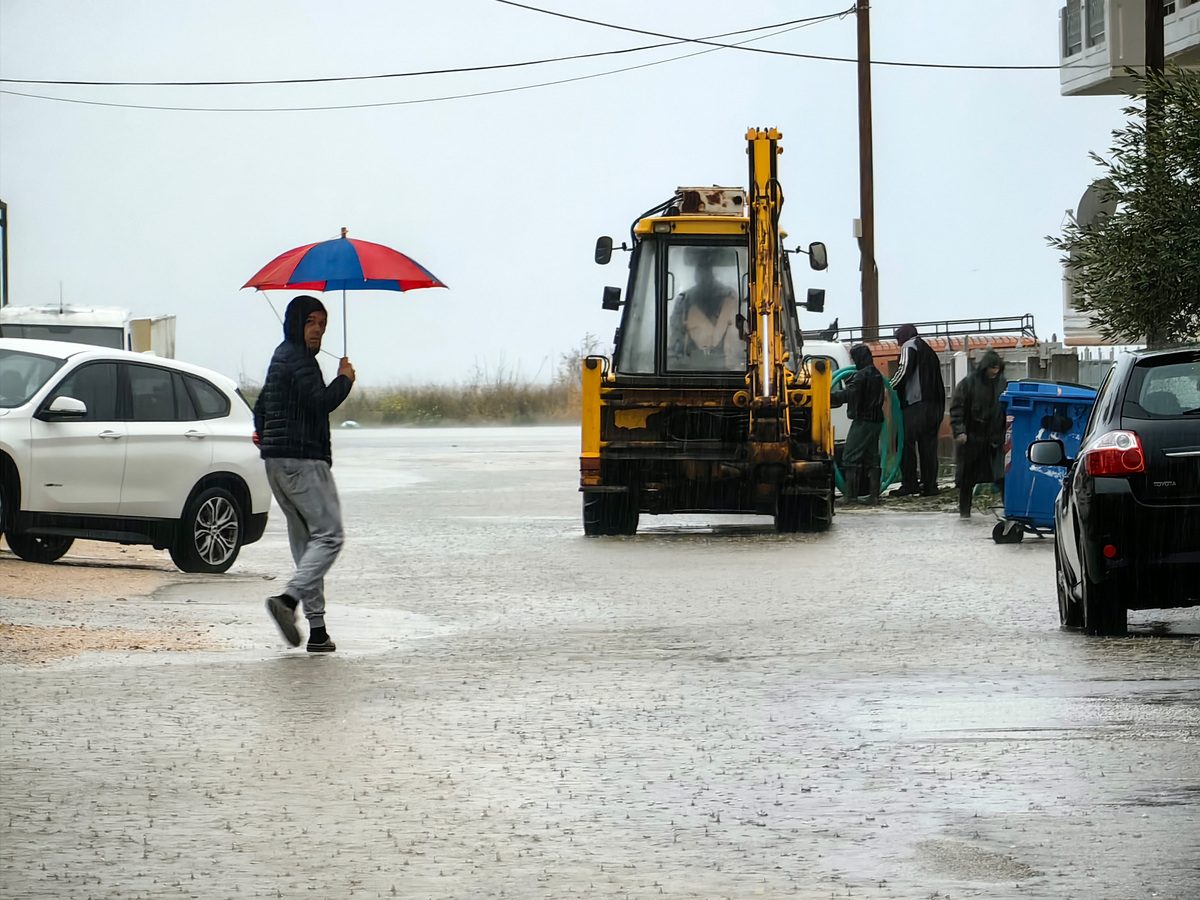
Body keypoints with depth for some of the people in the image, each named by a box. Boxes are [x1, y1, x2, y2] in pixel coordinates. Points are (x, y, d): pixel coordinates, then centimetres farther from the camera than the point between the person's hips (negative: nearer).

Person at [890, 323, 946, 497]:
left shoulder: (909, 346, 2)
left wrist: (890, 387, -6)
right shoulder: (928, 350, 26)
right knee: (928, 445, 8)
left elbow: (904, 370, -14)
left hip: (916, 404, -8)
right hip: (935, 405, 8)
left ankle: (909, 484, -10)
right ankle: (929, 485, 6)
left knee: (907, 443, -5)